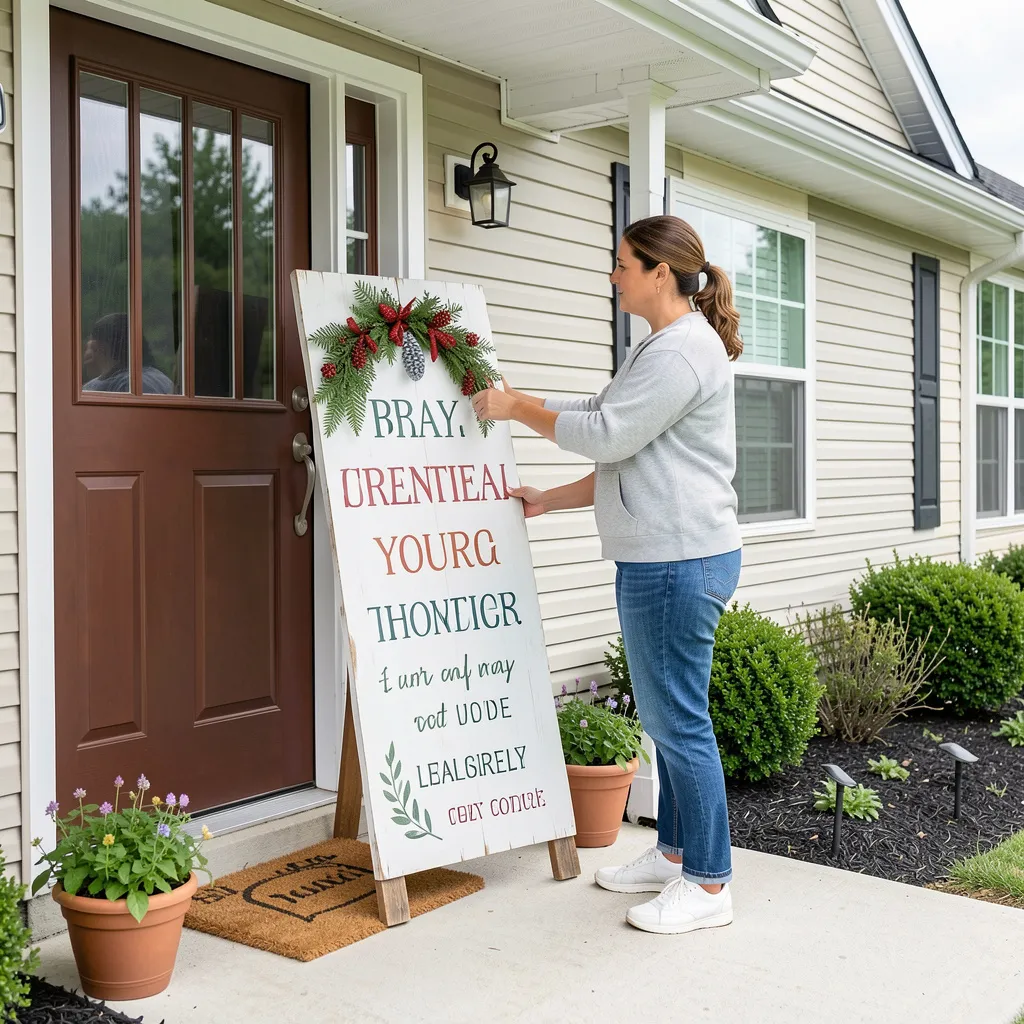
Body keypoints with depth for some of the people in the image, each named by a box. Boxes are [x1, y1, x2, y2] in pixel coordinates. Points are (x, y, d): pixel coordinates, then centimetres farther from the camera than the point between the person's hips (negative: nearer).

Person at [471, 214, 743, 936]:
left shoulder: (684, 348, -14)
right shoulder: (665, 347, 20)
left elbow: (607, 434, -18)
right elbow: (625, 462, 23)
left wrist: (520, 407, -6)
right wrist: (549, 501, 20)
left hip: (680, 562, -11)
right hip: (659, 559, 11)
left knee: (680, 720, -4)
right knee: (666, 716, 17)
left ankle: (708, 884, 6)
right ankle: (674, 855, 29)